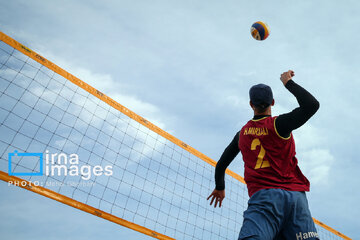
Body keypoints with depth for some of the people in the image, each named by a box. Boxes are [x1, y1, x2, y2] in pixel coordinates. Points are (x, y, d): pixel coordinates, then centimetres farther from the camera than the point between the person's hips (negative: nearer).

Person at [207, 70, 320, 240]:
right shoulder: (278, 124, 4)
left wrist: (220, 187, 43)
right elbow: (312, 104, -1)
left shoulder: (242, 134, 16)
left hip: (263, 196, 1)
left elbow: (221, 165, 24)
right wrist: (288, 82, 12)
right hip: (295, 195, -1)